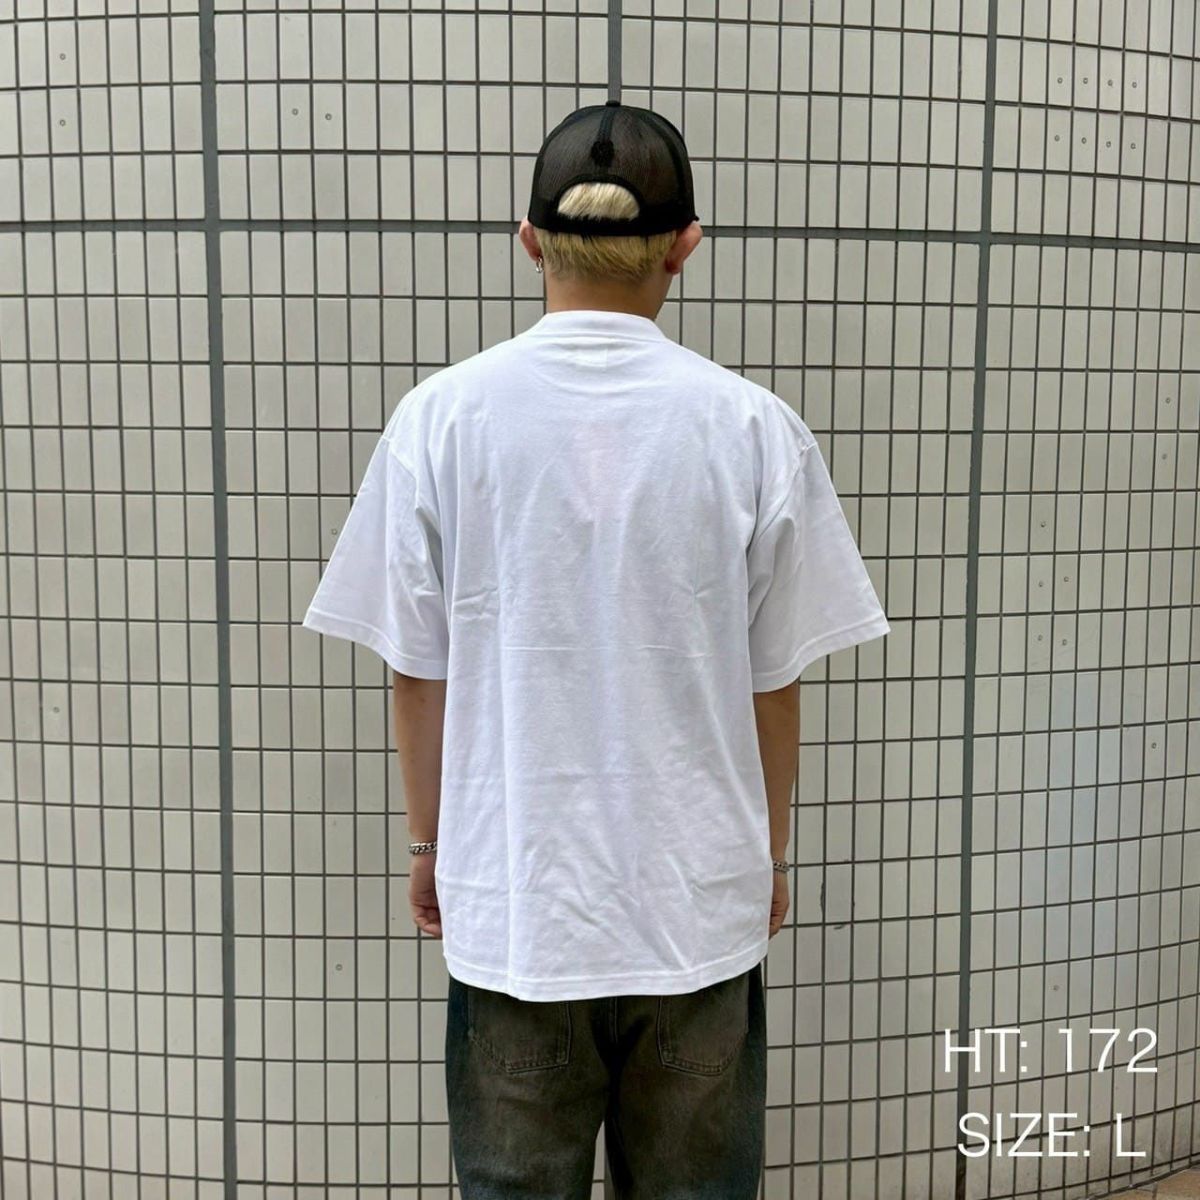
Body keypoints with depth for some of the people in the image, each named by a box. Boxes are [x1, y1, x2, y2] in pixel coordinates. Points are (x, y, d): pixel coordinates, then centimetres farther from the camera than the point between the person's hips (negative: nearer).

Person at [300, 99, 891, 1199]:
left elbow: (418, 672, -3)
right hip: (700, 901, 0)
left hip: (509, 899, 0)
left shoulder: (442, 417, -9)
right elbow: (775, 687, -3)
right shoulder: (754, 427, -10)